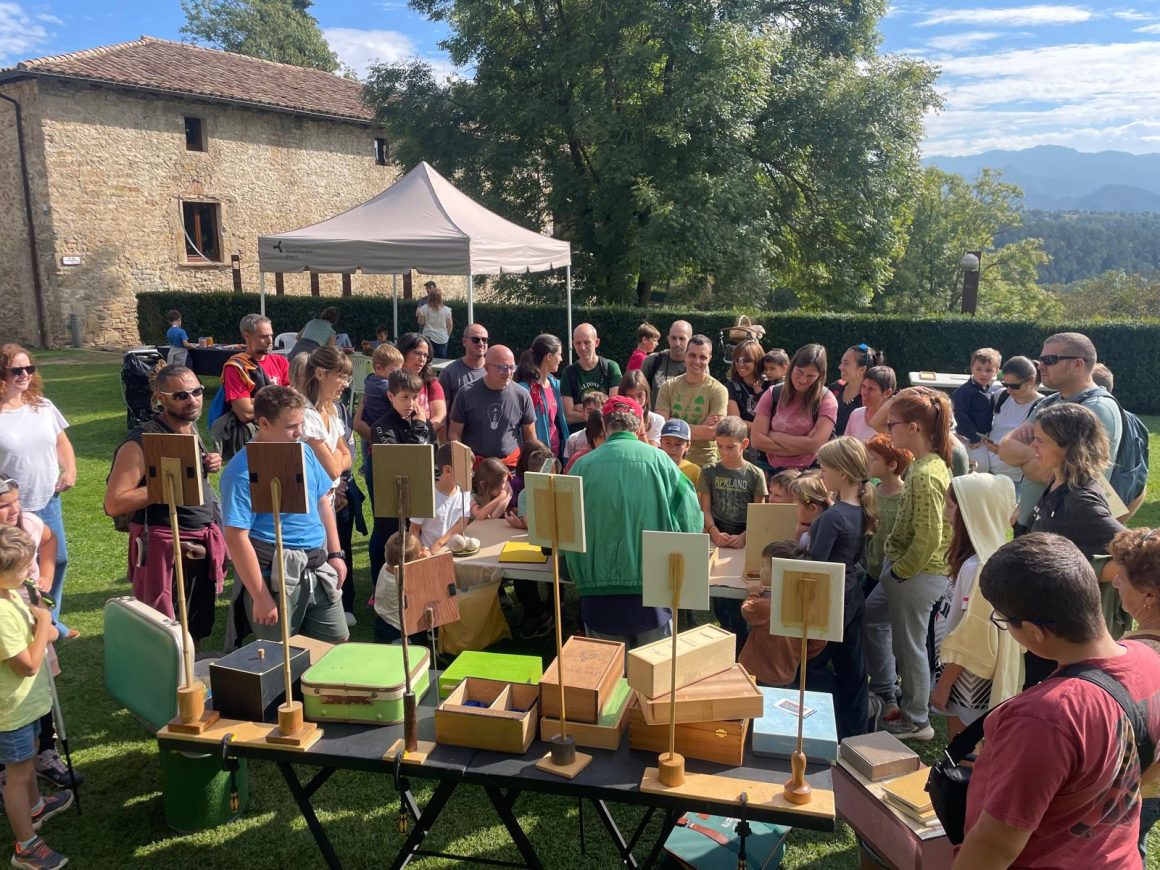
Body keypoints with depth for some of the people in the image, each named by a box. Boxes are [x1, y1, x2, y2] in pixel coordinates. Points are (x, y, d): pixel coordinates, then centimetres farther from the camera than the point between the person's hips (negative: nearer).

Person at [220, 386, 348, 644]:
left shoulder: (303, 452, 5)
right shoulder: (243, 472, -17)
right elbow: (236, 538, -19)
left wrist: (336, 553, 10)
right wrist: (261, 597, -19)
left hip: (318, 571, 6)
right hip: (275, 578, -6)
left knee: (338, 644, 15)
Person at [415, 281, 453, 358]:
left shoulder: (424, 308, -4)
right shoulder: (446, 309, 1)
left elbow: (421, 323, -1)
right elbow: (450, 325, 4)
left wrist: (418, 314, 15)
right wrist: (447, 335, 16)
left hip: (428, 337, -1)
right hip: (442, 339, 1)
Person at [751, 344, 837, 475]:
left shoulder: (826, 400, 0)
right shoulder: (772, 394, 7)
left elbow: (815, 445, -9)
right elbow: (757, 440, -1)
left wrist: (773, 435, -2)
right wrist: (801, 448, -7)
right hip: (771, 471, 2)